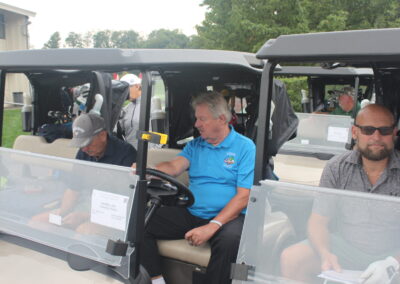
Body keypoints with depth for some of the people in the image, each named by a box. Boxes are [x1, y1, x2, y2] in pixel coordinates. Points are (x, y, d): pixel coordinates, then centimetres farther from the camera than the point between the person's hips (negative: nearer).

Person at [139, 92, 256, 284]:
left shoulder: (245, 147, -4)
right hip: (190, 214, 5)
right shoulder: (195, 145, 14)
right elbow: (173, 167, -4)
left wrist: (212, 226, -22)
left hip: (227, 216, -5)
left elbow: (243, 196, -11)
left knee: (229, 239, -38)